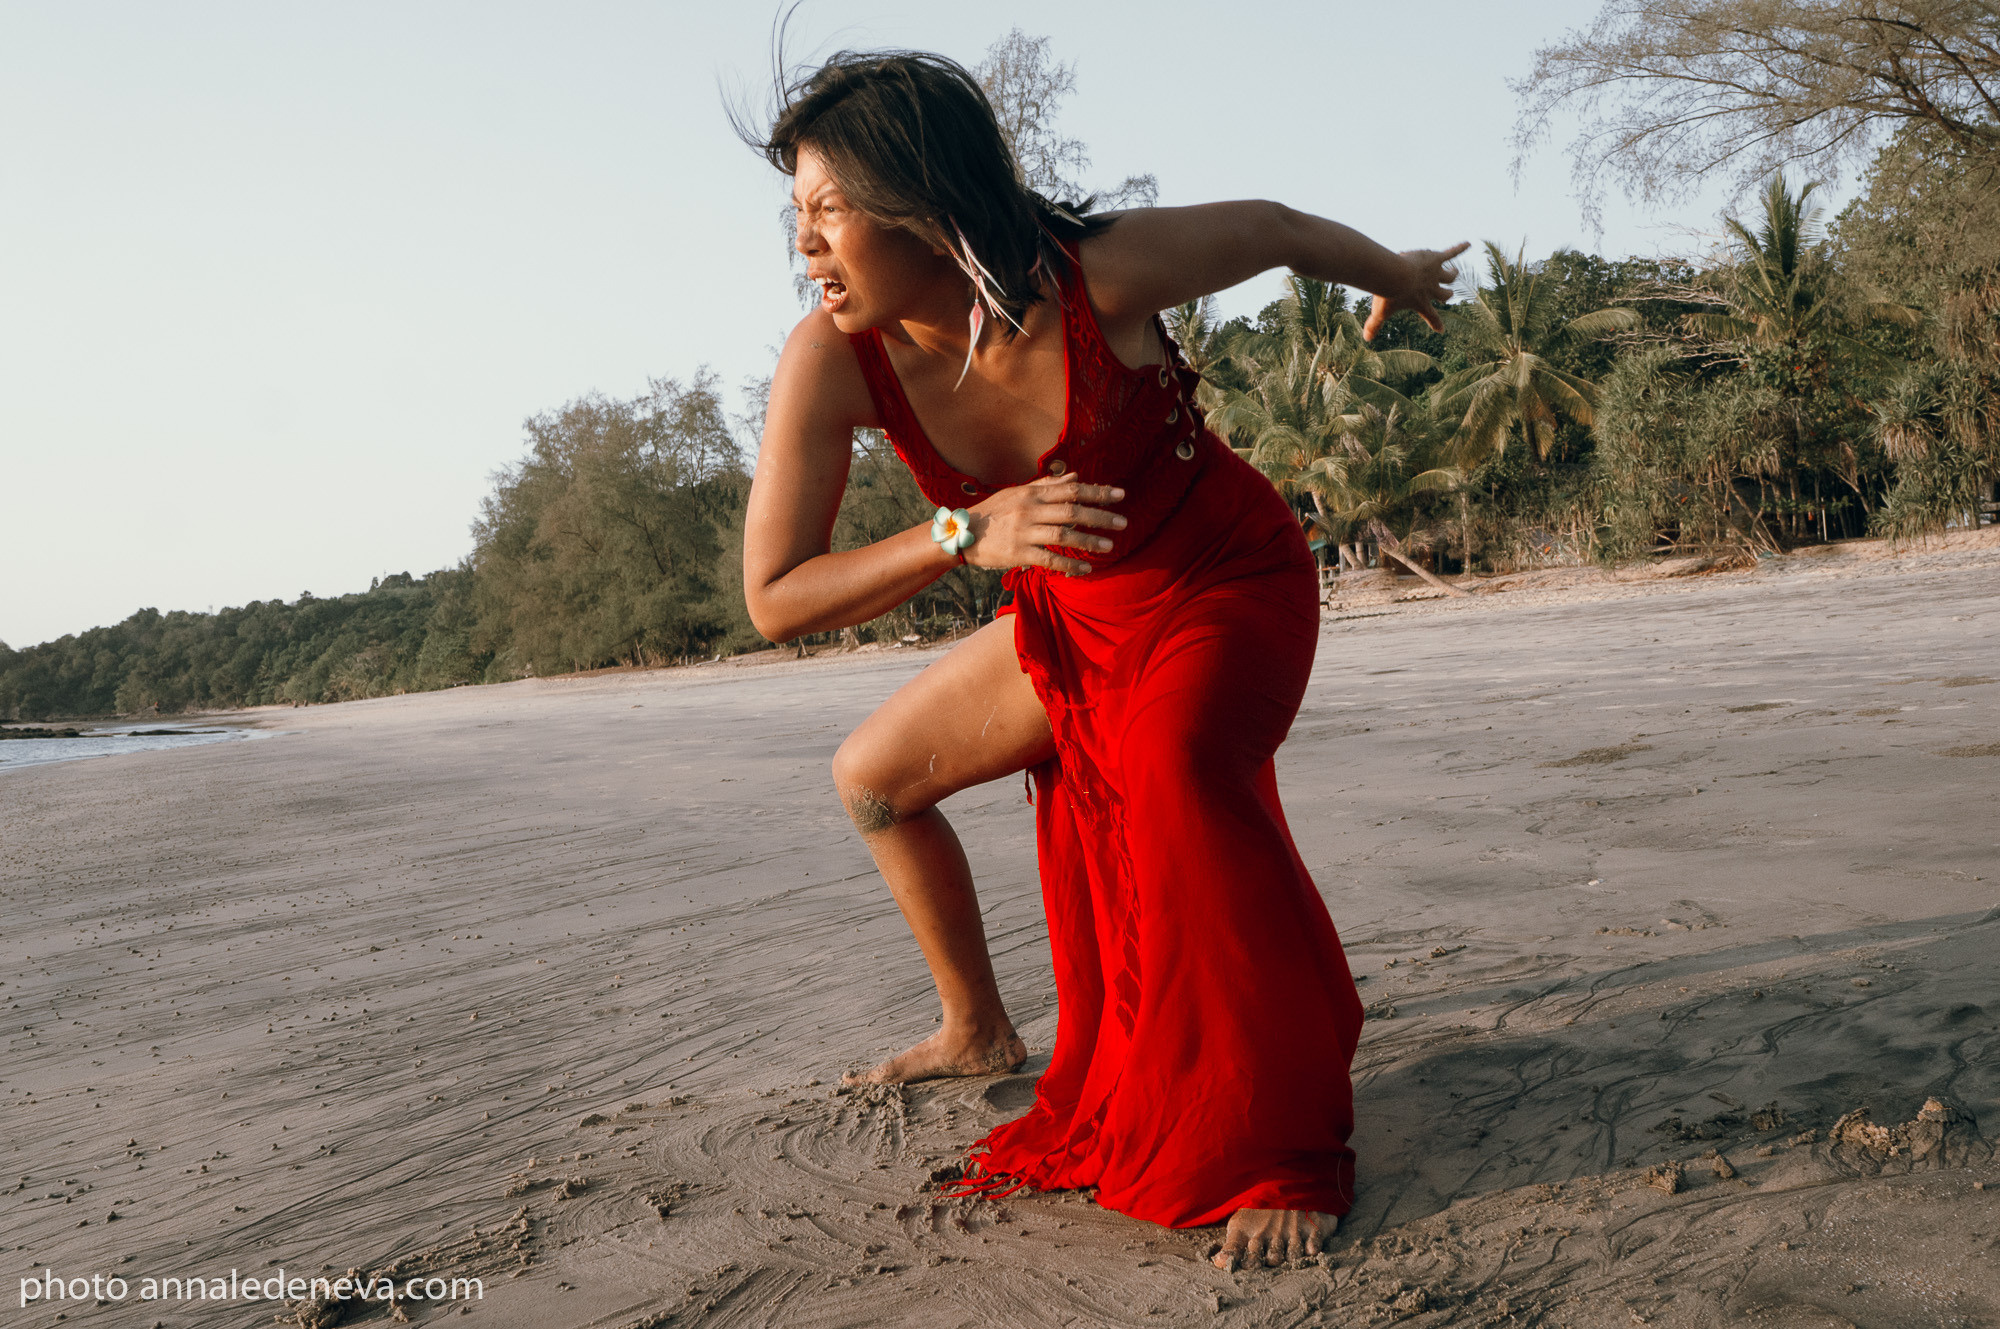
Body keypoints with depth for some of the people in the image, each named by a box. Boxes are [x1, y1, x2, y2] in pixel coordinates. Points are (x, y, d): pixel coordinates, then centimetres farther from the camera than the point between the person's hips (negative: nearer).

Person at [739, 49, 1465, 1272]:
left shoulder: (1104, 277, -32)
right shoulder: (832, 361, -22)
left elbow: (1270, 229, -10)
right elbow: (774, 599, -23)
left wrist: (1399, 278, 11)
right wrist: (966, 535, -39)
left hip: (1231, 587, -5)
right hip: (1077, 618, 6)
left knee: (1178, 770, -38)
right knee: (873, 777, 14)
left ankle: (1291, 1146, -24)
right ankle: (979, 1031, 35)